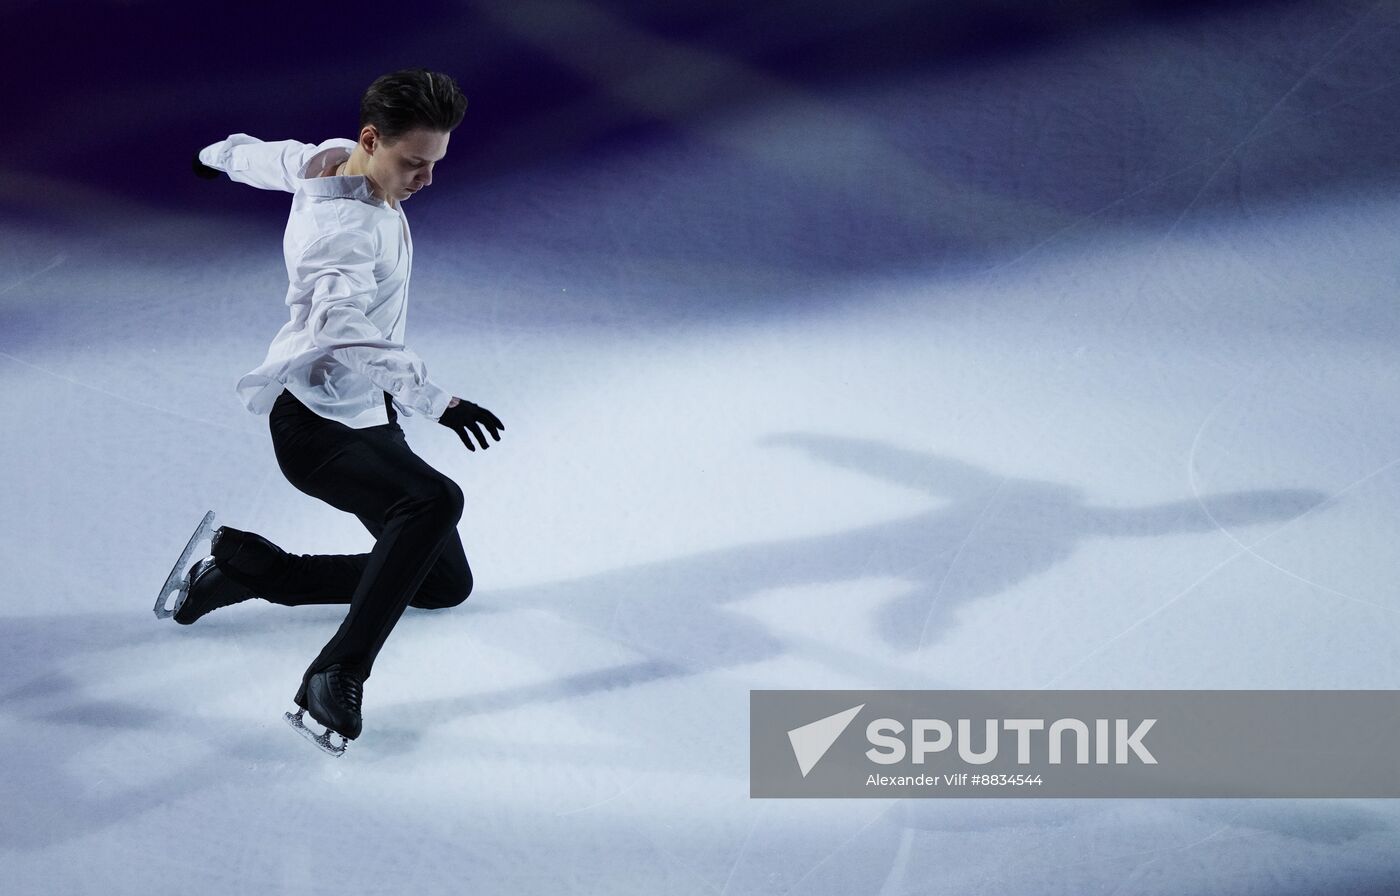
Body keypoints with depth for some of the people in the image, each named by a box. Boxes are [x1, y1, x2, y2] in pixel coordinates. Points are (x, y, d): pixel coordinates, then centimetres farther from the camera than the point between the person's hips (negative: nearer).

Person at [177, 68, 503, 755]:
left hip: (368, 418, 10)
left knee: (446, 584, 9)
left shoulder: (332, 158, 1)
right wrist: (434, 398, -56)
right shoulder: (345, 228, -26)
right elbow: (343, 331, -44)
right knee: (436, 500, -37)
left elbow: (265, 157, 23)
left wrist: (220, 155, 46)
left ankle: (245, 566, 17)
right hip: (316, 427, -10)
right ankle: (335, 679, -34)